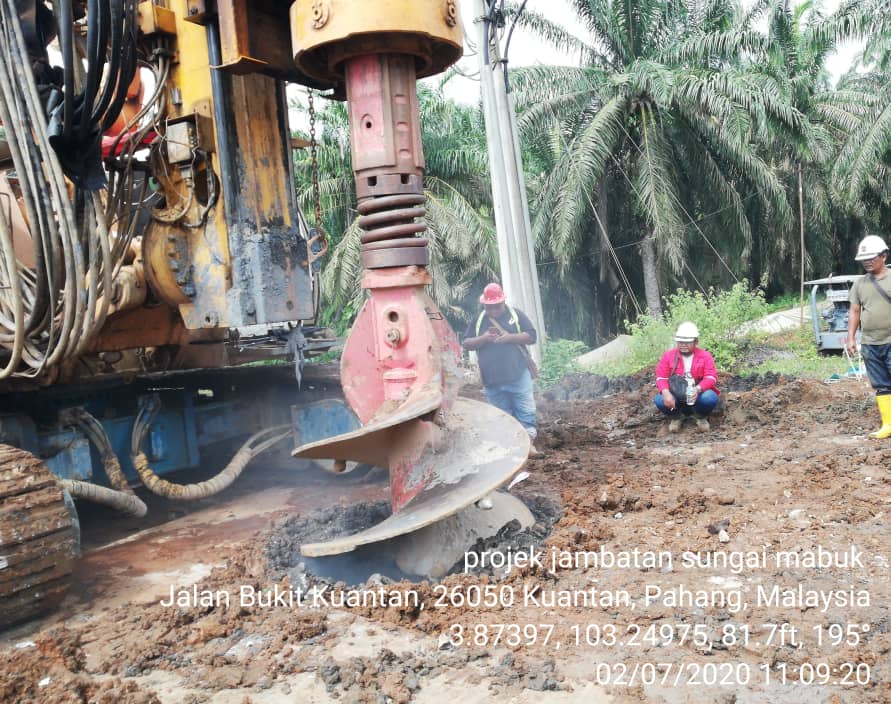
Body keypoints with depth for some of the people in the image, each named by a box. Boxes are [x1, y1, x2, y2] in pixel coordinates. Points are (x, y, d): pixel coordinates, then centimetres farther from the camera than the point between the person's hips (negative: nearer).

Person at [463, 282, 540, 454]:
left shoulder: (516, 314, 3)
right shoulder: (478, 320, 9)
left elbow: (532, 337, -1)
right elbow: (466, 344, 6)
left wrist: (510, 337, -16)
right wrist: (482, 339, -13)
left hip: (518, 375, -2)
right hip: (492, 379, 2)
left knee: (526, 409, -6)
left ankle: (528, 442, -3)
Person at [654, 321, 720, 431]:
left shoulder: (705, 356, -4)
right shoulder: (668, 355, -3)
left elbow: (711, 377, -14)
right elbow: (661, 377, -7)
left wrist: (698, 389, -34)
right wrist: (666, 393, -29)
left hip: (697, 395, -1)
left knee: (710, 398, -35)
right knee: (659, 400, -30)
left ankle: (701, 417, 3)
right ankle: (677, 417, 6)